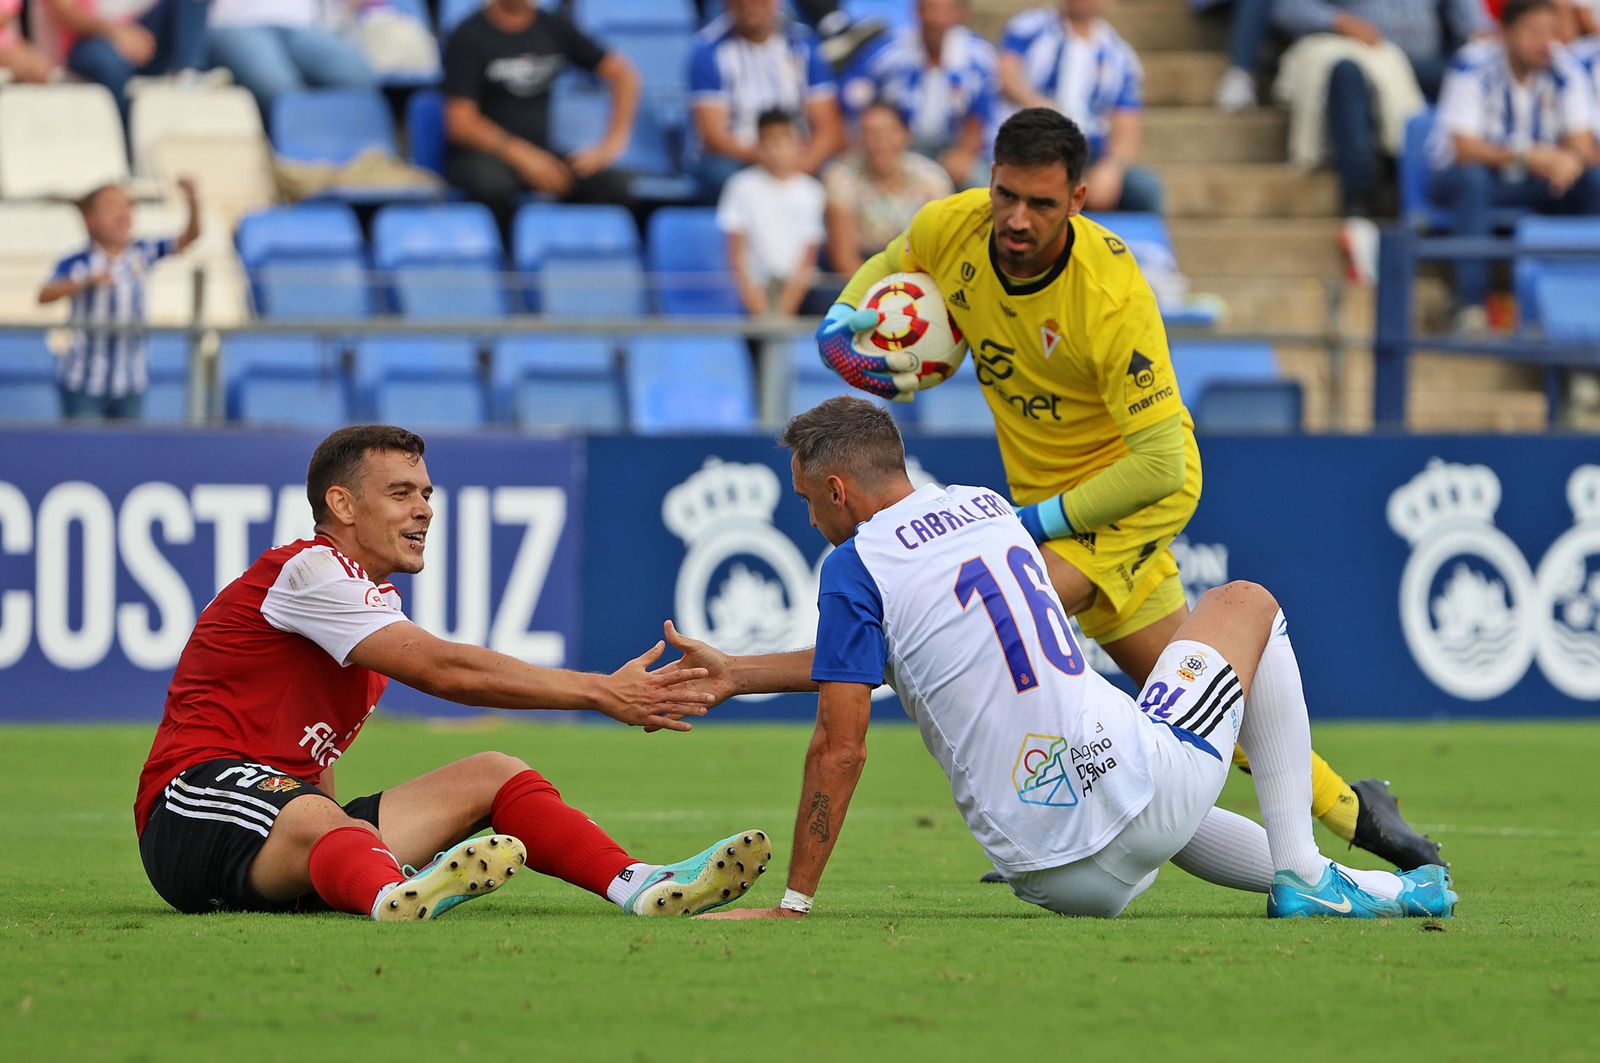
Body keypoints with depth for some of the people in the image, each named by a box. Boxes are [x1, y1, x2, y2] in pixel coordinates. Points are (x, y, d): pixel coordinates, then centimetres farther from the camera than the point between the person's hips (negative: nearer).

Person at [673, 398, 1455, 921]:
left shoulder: (855, 566, -4)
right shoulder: (985, 509, 15)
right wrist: (740, 675, 32)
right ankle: (1301, 872, 16)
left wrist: (794, 901, -3)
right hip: (1138, 783, 2)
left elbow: (841, 748, -9)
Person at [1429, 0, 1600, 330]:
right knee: (1471, 177, -38)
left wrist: (1573, 160, -40)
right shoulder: (1473, 67, -21)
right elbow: (1463, 148, -27)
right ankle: (1471, 302, -40)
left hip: (1534, 184, 4)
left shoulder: (1565, 72, -9)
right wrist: (1524, 156, -42)